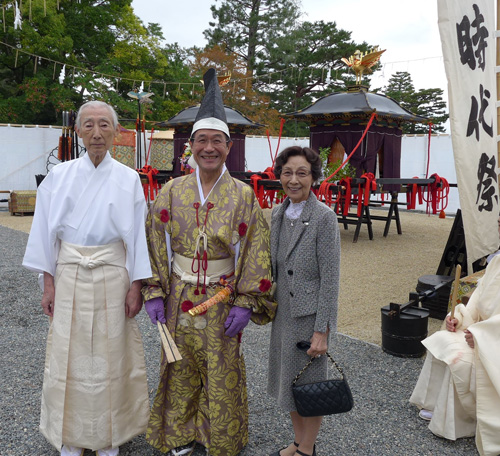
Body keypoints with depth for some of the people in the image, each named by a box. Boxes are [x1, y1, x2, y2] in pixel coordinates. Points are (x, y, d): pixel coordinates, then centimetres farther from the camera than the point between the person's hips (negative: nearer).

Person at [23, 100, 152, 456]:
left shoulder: (129, 179, -1)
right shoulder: (60, 175, 2)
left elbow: (138, 234, -1)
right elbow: (46, 231, 4)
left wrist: (136, 287, -3)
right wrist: (48, 283, 1)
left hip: (112, 276, -1)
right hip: (69, 275, 1)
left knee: (110, 356, 6)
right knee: (69, 355, 7)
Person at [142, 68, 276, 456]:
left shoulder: (243, 195, -6)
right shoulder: (172, 191, 0)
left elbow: (255, 253, -7)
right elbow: (156, 245, 1)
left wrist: (246, 303, -11)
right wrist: (155, 293, -4)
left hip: (223, 300, -2)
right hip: (180, 297, 2)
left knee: (222, 372, 10)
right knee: (181, 369, 15)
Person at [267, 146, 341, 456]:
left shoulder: (324, 217, -17)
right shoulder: (278, 213, 3)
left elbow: (330, 279, -18)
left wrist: (321, 331, -18)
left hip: (309, 316, -7)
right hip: (283, 313, 7)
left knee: (309, 385, 10)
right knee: (289, 381, 19)